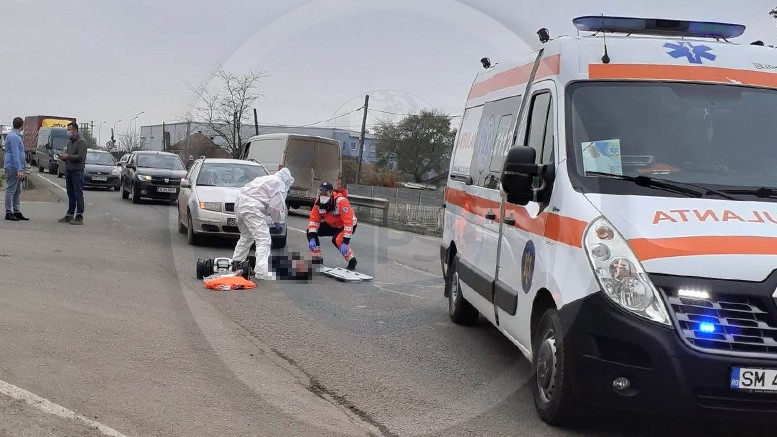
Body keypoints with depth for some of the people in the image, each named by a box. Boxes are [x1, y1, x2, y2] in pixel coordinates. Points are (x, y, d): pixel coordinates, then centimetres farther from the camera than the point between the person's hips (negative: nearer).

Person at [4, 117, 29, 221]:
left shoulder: (16, 136, 17)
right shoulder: (13, 137, -15)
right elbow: (15, 154, -21)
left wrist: (21, 169, 24)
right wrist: (19, 170, -23)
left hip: (16, 168, 10)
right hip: (13, 167, -10)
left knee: (18, 191, 11)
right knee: (11, 190, -6)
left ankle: (16, 211, 14)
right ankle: (9, 213, -3)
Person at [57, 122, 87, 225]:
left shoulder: (81, 142, -8)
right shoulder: (70, 142, 19)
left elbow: (81, 156, -18)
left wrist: (68, 156, -15)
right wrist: (63, 157, 2)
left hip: (77, 171, -8)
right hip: (68, 170, 9)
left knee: (78, 194, -8)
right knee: (70, 194, 12)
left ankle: (79, 217, -7)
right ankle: (69, 215, 16)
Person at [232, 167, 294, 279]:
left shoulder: (266, 179, 29)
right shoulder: (279, 183, 0)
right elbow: (276, 205, -8)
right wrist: (277, 220, 7)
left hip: (240, 204, 10)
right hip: (251, 208, -10)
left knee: (246, 236, 28)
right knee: (263, 240, -11)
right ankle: (261, 272, -21)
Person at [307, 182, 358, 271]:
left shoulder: (341, 201, -35)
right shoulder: (319, 202, -15)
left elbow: (348, 222, -36)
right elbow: (314, 219, -12)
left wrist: (345, 242, -39)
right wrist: (312, 238, -23)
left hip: (345, 225, -7)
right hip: (331, 225, 7)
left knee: (337, 240, -33)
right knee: (310, 232, -7)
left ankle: (352, 260, -8)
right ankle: (317, 260, 6)